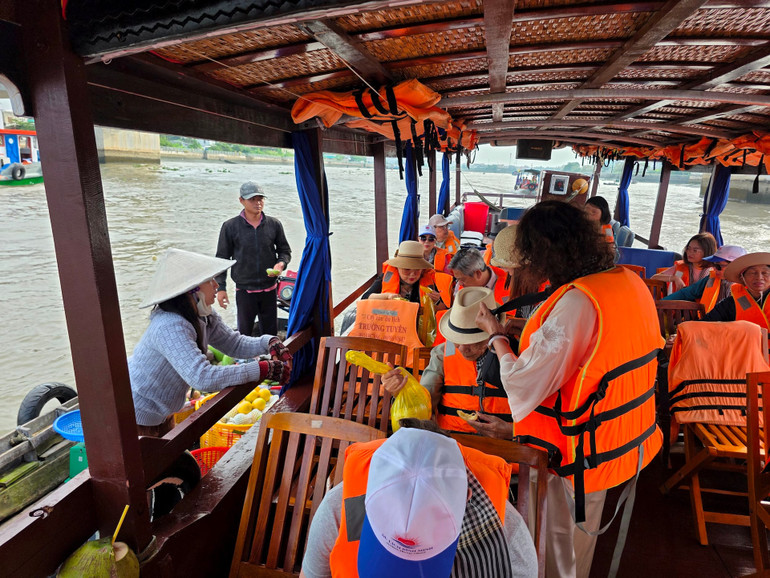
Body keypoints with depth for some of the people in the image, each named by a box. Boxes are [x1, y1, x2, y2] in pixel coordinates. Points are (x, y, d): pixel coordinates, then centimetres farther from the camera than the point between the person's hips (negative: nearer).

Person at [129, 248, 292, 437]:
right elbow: (202, 377, -42)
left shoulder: (206, 318, -7)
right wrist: (265, 370, -41)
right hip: (136, 418, -9)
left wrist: (269, 342, -20)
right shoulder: (171, 327, -35)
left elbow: (234, 343, 0)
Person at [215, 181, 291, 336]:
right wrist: (220, 287, -2)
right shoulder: (230, 227, -5)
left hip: (269, 289, 2)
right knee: (244, 332, 7)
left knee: (270, 332, 14)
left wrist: (281, 264, -11)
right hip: (244, 290, -2)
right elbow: (222, 258, 1)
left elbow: (285, 250, 11)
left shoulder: (274, 224, 0)